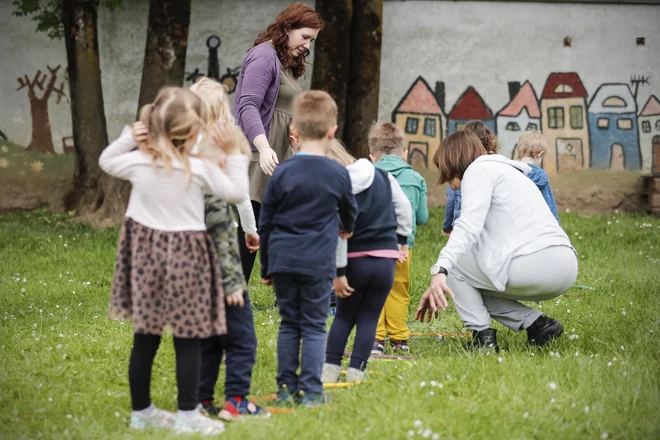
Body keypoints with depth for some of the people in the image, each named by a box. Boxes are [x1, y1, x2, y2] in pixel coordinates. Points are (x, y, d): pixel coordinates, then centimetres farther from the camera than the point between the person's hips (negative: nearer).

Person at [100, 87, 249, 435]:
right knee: (188, 339, 3)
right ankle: (187, 415, 6)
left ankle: (141, 410, 22)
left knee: (145, 337, 12)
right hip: (186, 257, -4)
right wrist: (232, 153, 6)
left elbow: (106, 161, 17)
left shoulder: (138, 163, -5)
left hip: (145, 255, 4)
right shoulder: (200, 169, -14)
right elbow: (236, 193, 1)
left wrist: (129, 137, 8)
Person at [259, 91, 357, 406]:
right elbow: (350, 212, 18)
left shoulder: (282, 173, -1)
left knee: (288, 323, 11)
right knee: (314, 326, 4)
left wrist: (266, 267, 15)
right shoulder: (339, 175, -2)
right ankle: (310, 390, 2)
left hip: (282, 259, 1)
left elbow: (265, 224, 4)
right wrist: (346, 227, 43)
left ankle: (286, 387, 11)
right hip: (318, 262, -1)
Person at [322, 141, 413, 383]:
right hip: (386, 259, 3)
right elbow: (404, 208, 13)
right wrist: (402, 240, 25)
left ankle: (330, 368, 9)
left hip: (355, 261, -3)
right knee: (369, 318, 10)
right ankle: (355, 370, 3)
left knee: (344, 316, 14)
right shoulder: (383, 176, 5)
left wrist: (339, 271, -11)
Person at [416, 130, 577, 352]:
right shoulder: (509, 172, 33)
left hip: (535, 263, -9)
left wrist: (439, 272, -24)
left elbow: (469, 226, -15)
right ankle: (537, 323, 10)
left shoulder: (479, 169, 4)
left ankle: (482, 335, 2)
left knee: (453, 262, 8)